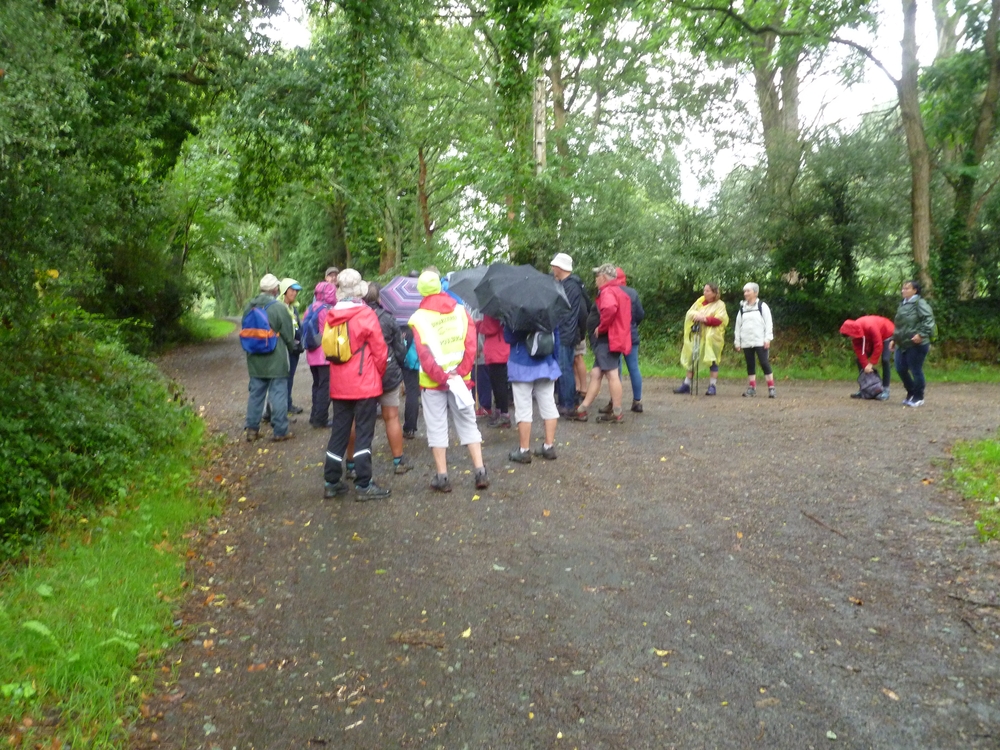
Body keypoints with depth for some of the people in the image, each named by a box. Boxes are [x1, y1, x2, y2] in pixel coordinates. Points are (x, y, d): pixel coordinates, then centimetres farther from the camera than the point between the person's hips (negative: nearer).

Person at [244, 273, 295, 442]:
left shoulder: (249, 307, 2)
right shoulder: (279, 308, -16)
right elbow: (289, 336, -9)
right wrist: (292, 346, 12)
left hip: (255, 360, 6)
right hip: (276, 360, -6)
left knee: (255, 394, 15)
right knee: (278, 395, 2)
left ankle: (252, 429, 20)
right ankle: (280, 431, 7)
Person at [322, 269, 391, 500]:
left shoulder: (331, 317, 4)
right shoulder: (365, 314, -12)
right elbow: (379, 350, -8)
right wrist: (379, 373, 8)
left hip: (339, 385, 5)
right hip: (365, 384, -5)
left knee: (339, 432, 13)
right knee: (364, 433, 1)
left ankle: (331, 482, 19)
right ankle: (363, 485, 4)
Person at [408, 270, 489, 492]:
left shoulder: (419, 318, -6)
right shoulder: (460, 311, 2)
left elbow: (424, 354, -14)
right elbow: (471, 345, -7)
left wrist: (441, 377, -13)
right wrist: (460, 373, -10)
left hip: (432, 382, -2)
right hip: (459, 378, 3)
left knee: (437, 428, 6)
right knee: (468, 424, 11)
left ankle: (442, 477, 9)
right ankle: (480, 472, 8)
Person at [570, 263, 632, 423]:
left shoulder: (607, 291, -12)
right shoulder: (619, 292, 21)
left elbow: (609, 309, -33)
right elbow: (622, 315, 25)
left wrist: (601, 328, -19)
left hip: (608, 339, -10)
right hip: (615, 337, 10)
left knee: (611, 374, -6)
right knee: (595, 374, 9)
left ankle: (617, 413, 0)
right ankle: (582, 410, 12)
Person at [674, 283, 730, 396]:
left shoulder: (720, 305, -2)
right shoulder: (700, 301, 12)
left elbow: (719, 320, -16)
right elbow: (690, 312, 5)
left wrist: (704, 319, -26)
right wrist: (696, 315, -16)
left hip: (711, 338, -5)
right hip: (697, 335, 5)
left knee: (713, 361, -2)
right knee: (692, 359, 6)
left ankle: (712, 386, 3)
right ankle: (686, 384, 12)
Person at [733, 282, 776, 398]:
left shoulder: (762, 306, 1)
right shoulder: (742, 308, 14)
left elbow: (768, 323, -3)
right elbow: (738, 325, 14)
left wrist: (768, 338, -11)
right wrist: (737, 341, 10)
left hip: (760, 341, -4)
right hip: (746, 342, 4)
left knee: (764, 363, -7)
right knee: (750, 365, 7)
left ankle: (771, 388, -4)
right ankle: (752, 388, 11)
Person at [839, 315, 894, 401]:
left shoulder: (870, 327, -42)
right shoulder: (854, 330, -22)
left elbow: (878, 346, -36)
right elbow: (858, 350, -21)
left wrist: (871, 363, -30)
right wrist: (865, 365, -29)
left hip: (887, 335, -6)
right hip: (872, 339, 7)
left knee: (885, 360, -22)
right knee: (860, 360, -3)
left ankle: (885, 390, -17)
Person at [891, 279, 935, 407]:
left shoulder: (920, 303, -10)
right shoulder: (903, 304, 16)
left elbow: (928, 319, -19)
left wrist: (921, 334, -27)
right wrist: (894, 339, 23)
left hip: (916, 344, -8)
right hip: (902, 344, 9)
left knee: (916, 370, 0)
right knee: (901, 369, 10)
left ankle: (918, 398, 13)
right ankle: (911, 393, 28)